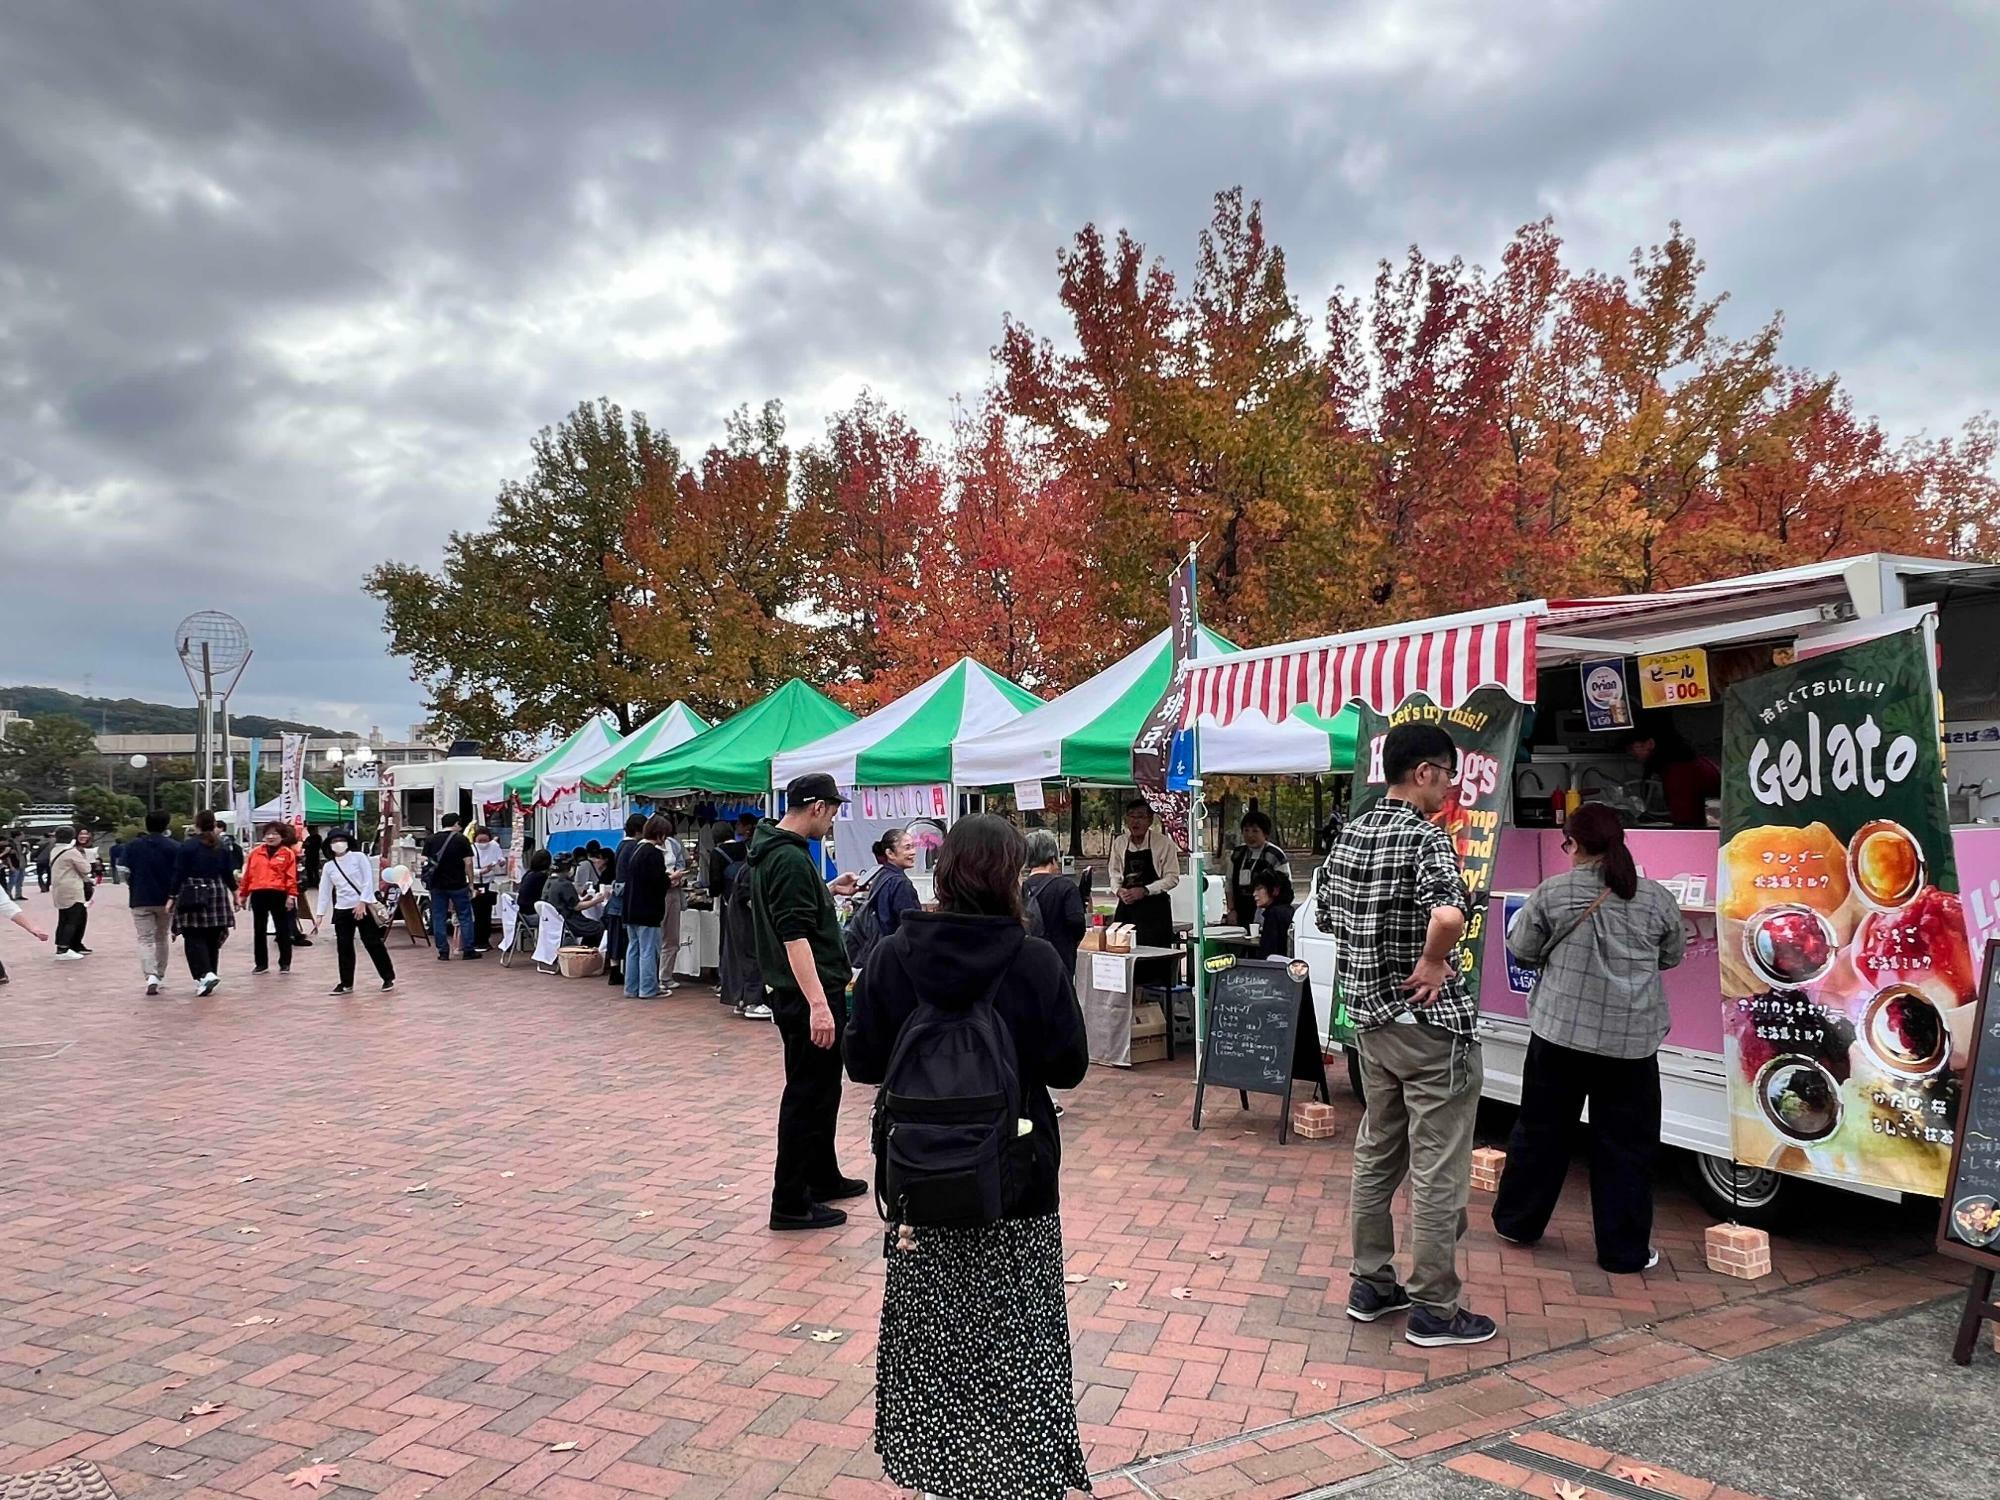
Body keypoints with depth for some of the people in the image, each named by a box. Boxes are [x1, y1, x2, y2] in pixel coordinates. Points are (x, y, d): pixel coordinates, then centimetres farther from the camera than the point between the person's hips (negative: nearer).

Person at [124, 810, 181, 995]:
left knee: (145, 940, 0)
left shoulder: (132, 846, 0)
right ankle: (160, 975, 25)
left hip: (141, 900, 0)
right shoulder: (174, 847, -4)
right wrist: (173, 896, 8)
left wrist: (134, 888, 16)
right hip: (165, 900, 1)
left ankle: (151, 976, -18)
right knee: (162, 938, 16)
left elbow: (126, 873, -3)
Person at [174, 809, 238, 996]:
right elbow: (229, 873, 8)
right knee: (212, 940, 11)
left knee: (194, 939, -3)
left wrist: (173, 897, -3)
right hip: (217, 894, 5)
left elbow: (179, 874, -7)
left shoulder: (188, 846, -7)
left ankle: (205, 975, -21)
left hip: (193, 896, -4)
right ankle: (206, 980, 16)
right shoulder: (222, 847, 6)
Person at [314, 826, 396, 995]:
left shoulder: (359, 857, -3)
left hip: (363, 907, -4)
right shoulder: (328, 866, 9)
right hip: (341, 911, 4)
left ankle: (388, 978, 8)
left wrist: (362, 902, -15)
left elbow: (368, 881, -8)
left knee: (373, 943, -2)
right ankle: (346, 984, 15)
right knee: (344, 948, 6)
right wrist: (319, 915, 5)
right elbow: (324, 891, 10)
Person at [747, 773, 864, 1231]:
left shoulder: (770, 850, 11)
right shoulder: (791, 858, -21)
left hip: (796, 992, 11)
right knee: (807, 1095, -2)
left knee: (822, 1088, 22)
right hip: (808, 995, -11)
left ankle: (822, 1176, 36)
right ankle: (790, 1203, 6)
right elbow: (794, 935, -29)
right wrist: (818, 1004, -33)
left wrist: (828, 891, 21)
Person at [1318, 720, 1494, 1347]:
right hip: (1430, 1023, -8)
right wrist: (1431, 963, -21)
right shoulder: (1426, 837, -19)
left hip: (1370, 1017, 8)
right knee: (1438, 1170, 3)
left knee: (1377, 1154, 18)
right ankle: (1433, 1309, 14)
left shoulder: (1350, 834, 6)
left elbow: (1327, 915, 16)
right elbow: (1450, 915, -37)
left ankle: (1371, 1285, 28)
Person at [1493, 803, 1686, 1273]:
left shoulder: (1551, 892, -7)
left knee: (1541, 1129, 14)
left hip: (1560, 1030, 0)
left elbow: (1521, 950, 2)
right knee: (1626, 1145, 8)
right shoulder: (1655, 897, -2)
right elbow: (1672, 956, 12)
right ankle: (1624, 1251, 15)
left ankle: (1516, 1221, 28)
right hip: (1631, 1039, 0)